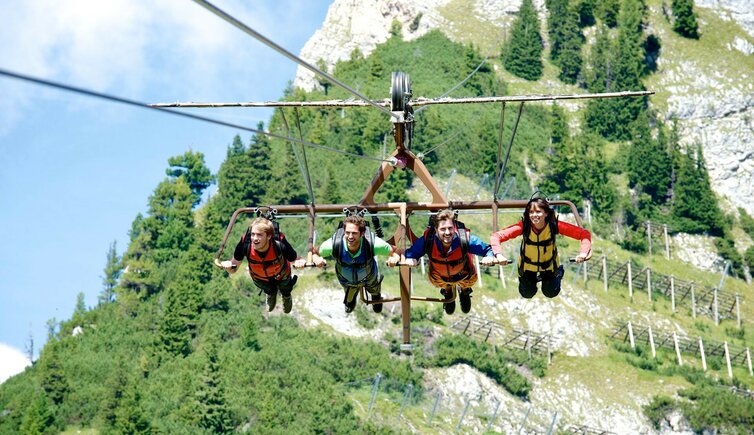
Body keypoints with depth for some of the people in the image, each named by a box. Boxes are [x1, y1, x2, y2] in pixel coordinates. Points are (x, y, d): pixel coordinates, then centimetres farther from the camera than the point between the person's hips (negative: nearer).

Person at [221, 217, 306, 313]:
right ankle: (271, 294, 73)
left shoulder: (279, 244, -47)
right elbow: (233, 269, -28)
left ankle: (286, 297, 71)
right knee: (269, 291, 36)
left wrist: (300, 262, -57)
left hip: (281, 275, -1)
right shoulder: (245, 244, -41)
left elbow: (295, 260, -33)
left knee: (285, 292, 34)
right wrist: (228, 266, -51)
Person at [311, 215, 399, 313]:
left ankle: (376, 294, 73)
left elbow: (393, 252, -28)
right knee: (349, 302, 33)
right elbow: (314, 253, -23)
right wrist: (316, 259, -45)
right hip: (346, 280, 0)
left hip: (369, 278, 0)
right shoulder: (334, 244, -42)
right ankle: (350, 301, 71)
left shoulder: (373, 244, -45)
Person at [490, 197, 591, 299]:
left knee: (551, 293, 15)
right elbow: (495, 236, -39)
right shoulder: (524, 225, -35)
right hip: (527, 264, 0)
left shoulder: (554, 225, -34)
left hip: (549, 264, 0)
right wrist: (499, 255, -56)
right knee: (527, 294, 15)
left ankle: (559, 272, 44)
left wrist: (583, 253, -50)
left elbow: (584, 234, -34)